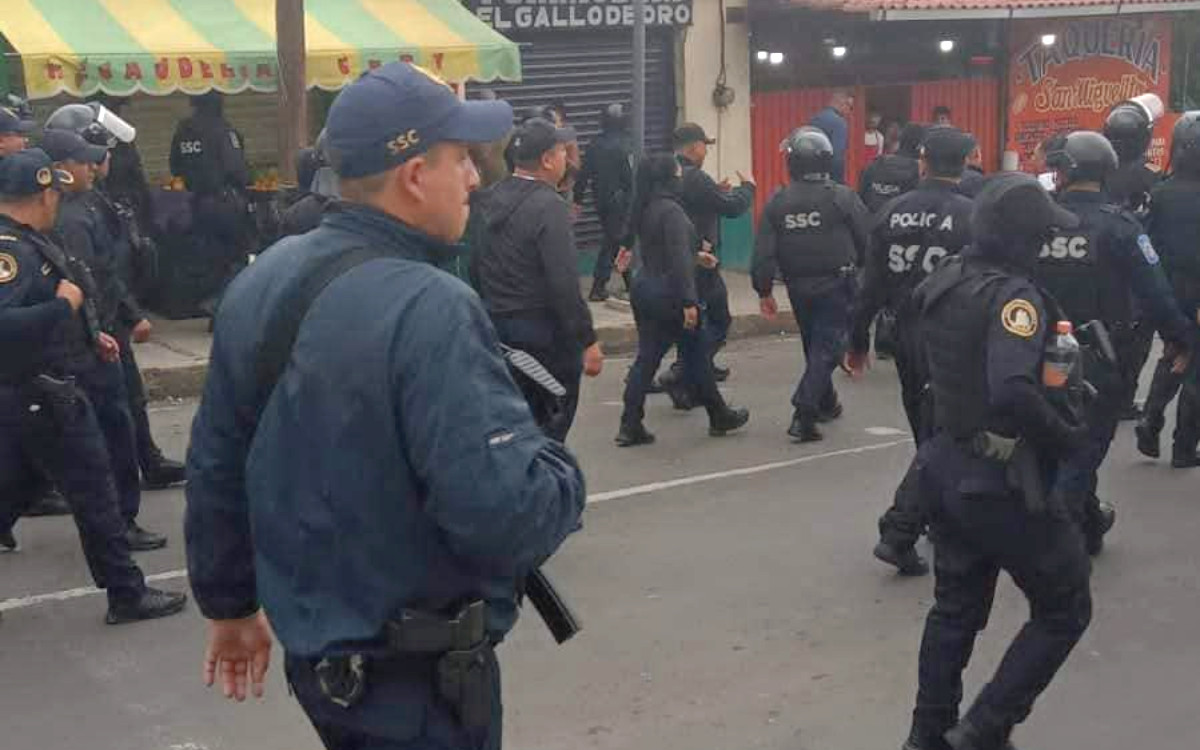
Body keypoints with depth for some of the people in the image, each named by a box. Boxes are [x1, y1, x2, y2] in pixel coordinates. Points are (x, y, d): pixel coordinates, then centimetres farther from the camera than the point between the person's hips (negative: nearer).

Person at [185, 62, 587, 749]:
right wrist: (563, 476, -10)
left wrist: (229, 603, 20)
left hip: (312, 644, 8)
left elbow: (216, 464, 8)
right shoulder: (428, 309, -26)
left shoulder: (261, 283, 0)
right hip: (417, 672, -7)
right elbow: (507, 517, -31)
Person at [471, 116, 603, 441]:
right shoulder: (549, 207, -18)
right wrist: (588, 340, -17)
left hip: (496, 327, 8)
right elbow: (564, 284, -22)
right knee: (550, 427, 3)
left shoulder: (489, 200, 6)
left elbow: (475, 269, 13)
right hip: (544, 333, -7)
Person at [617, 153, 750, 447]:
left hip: (644, 288, 8)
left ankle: (630, 427, 4)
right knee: (696, 357, 8)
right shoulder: (671, 211, -20)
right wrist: (689, 302, -23)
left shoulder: (645, 210, 8)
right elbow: (679, 260, -24)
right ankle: (719, 417, 23)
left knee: (647, 358, 8)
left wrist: (694, 255, 28)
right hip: (670, 293, -8)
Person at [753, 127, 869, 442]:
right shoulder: (842, 197, -12)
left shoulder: (777, 203, -3)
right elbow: (866, 241, -6)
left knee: (814, 345, 21)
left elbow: (763, 253, -4)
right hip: (836, 285, -4)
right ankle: (804, 413, -14)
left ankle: (826, 402, 36)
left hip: (798, 287, 4)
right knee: (828, 348, -1)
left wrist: (764, 291, 4)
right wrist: (859, 267, 13)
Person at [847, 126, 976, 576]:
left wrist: (858, 341, 11)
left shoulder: (893, 213, 1)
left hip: (906, 336, 5)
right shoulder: (970, 215, -12)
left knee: (928, 433, 20)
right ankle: (898, 534, -9)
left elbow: (872, 283, 3)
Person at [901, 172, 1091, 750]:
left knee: (956, 608, 21)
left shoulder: (944, 280, 4)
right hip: (997, 481, -8)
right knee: (1064, 609, 8)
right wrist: (1066, 437, -21)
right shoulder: (1013, 295, -22)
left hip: (945, 464, 9)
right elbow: (1013, 393, -35)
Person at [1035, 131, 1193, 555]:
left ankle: (1089, 523, 37)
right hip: (1102, 359, -4)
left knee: (1074, 444, 21)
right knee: (1082, 451, 3)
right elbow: (1154, 293, -13)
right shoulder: (1118, 226, -13)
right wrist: (1178, 339, 1)